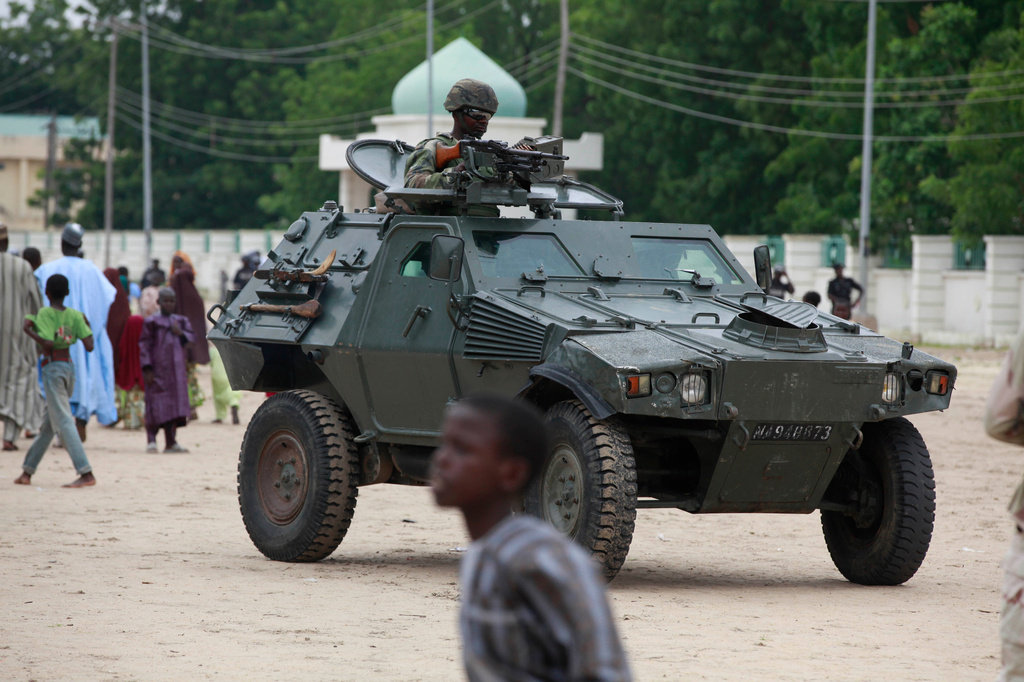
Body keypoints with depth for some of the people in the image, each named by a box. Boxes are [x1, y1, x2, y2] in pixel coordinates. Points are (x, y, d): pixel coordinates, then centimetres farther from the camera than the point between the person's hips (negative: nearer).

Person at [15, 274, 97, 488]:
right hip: (69, 367, 7)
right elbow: (89, 346, -4)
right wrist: (88, 327, 13)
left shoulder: (44, 313, -10)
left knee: (63, 422, -10)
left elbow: (48, 344, -21)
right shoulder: (75, 315, 3)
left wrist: (29, 331, -7)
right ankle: (27, 471, 25)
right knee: (48, 424, 15)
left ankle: (86, 474, -20)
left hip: (52, 368, -7)